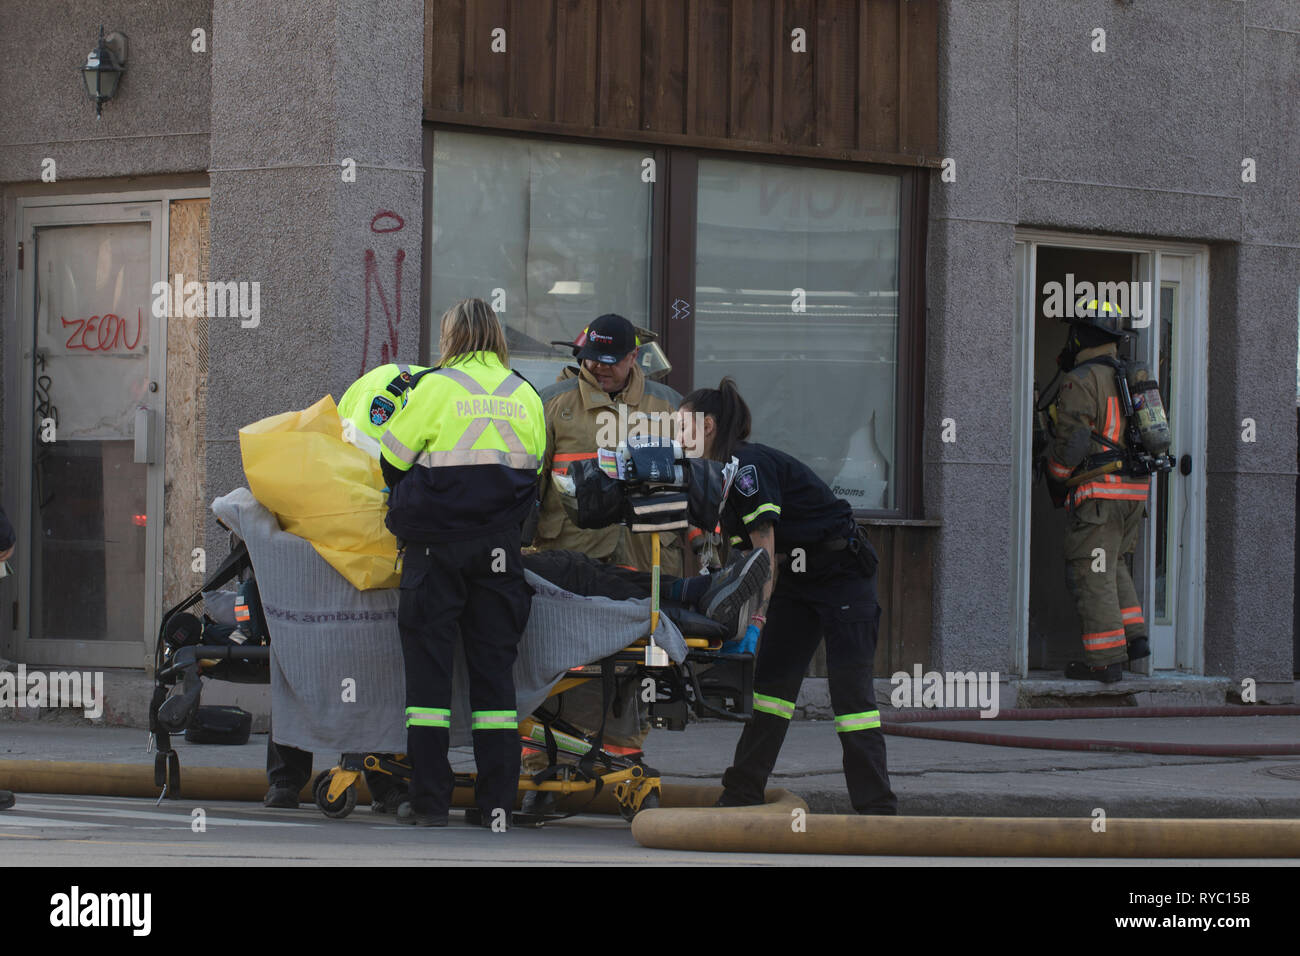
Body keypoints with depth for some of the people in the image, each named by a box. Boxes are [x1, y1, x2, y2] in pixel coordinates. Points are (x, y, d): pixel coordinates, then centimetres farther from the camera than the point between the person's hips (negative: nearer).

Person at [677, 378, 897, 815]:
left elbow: (764, 549, -23)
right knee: (771, 678, 4)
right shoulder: (726, 471, 10)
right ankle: (740, 796, 6)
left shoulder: (749, 465, -20)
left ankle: (876, 807, -11)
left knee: (850, 687, -11)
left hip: (842, 574, -10)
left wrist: (756, 619, -25)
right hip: (797, 580, 10)